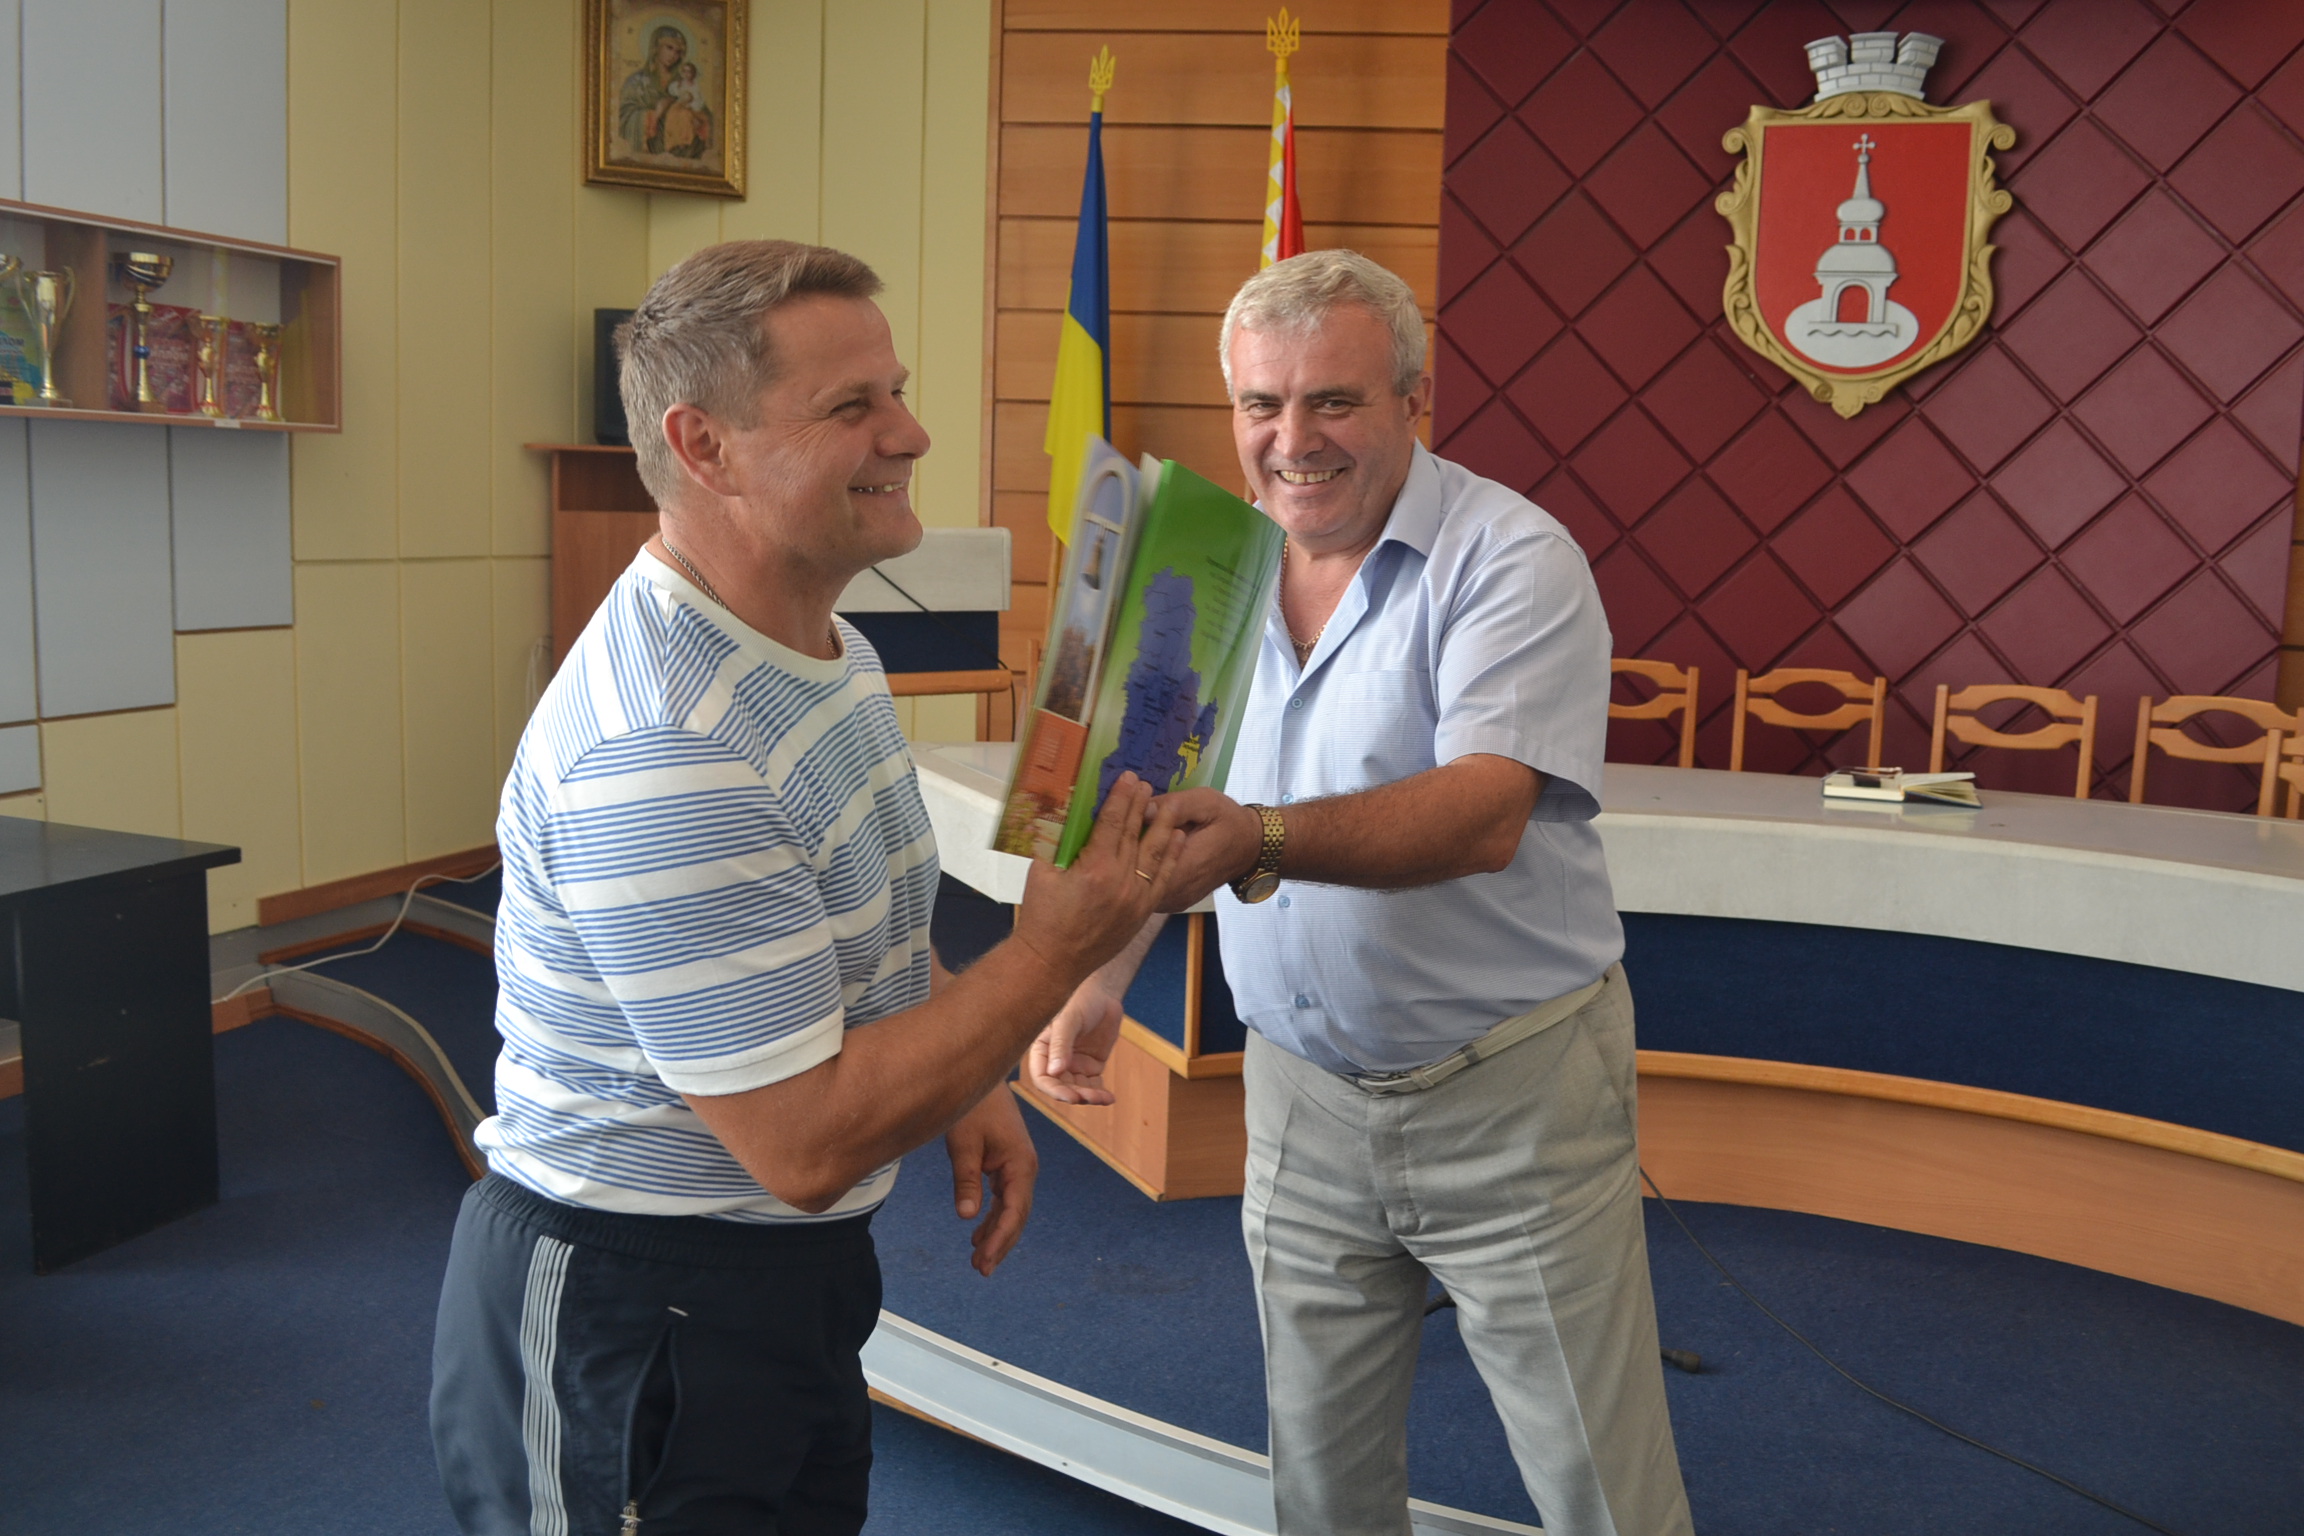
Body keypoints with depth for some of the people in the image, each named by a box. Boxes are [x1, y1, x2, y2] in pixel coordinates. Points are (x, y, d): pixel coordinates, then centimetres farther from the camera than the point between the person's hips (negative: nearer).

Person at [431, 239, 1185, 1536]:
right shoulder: (659, 757, -29)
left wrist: (971, 1085, 1)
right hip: (632, 1319, -9)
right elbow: (805, 1142, -28)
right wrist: (1057, 951, -21)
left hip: (792, 1280, 9)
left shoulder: (835, 652, 4)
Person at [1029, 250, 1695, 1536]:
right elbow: (1165, 815, 11)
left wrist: (1260, 838, -43)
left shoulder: (1511, 559, -14)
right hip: (1302, 1090, 5)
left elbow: (1481, 814, -28)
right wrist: (1099, 981, -3)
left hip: (1509, 1092, -4)